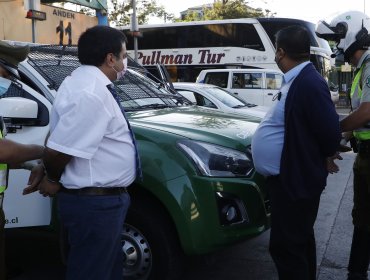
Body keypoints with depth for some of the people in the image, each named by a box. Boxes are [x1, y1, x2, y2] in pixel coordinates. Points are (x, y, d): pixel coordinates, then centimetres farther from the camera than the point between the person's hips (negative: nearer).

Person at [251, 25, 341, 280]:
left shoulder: (308, 83, -22)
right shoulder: (297, 80, 9)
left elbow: (330, 133, -21)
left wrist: (321, 159, -4)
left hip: (295, 181, -10)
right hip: (292, 177, 10)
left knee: (286, 247, 0)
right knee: (298, 242, 22)